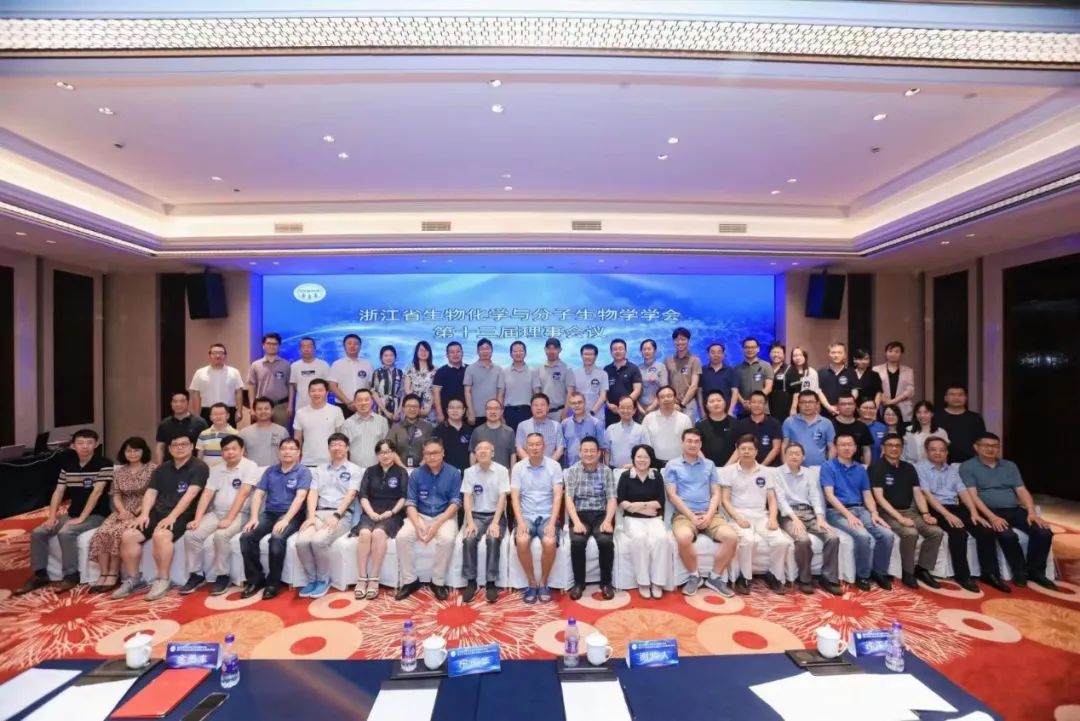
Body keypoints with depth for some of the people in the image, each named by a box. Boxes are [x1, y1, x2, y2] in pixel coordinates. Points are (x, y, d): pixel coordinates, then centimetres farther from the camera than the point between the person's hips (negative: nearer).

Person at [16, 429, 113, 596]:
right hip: (72, 513, 7)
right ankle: (40, 574, 5)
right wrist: (52, 516, -5)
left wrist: (81, 518, -21)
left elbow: (97, 492, -19)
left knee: (65, 532, -28)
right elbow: (58, 492, 7)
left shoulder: (104, 464, -14)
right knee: (37, 533, -8)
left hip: (96, 515, -7)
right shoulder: (67, 464, 7)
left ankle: (71, 575, -15)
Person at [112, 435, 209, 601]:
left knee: (160, 535, -33)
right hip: (158, 513, 7)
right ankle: (133, 579, 5)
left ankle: (163, 580, -18)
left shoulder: (199, 467, -5)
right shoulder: (162, 469, 18)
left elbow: (190, 495, -15)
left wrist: (172, 516, -22)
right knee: (128, 536, -12)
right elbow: (151, 492, 11)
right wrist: (144, 514, -6)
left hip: (182, 515, -7)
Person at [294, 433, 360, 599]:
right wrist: (311, 516, -7)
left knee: (318, 540, -31)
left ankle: (323, 580, -6)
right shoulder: (320, 469, 21)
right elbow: (312, 494, 10)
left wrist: (336, 516, -17)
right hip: (319, 513, 4)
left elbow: (350, 495, -3)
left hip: (342, 515, -4)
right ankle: (312, 578, -3)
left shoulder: (355, 470, 9)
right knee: (302, 541, -26)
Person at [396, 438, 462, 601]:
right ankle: (409, 581, -6)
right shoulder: (416, 474, 1)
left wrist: (437, 524, -20)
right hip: (420, 516, 2)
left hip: (445, 516, -2)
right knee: (402, 536, -25)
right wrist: (417, 525, -20)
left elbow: (455, 502, -8)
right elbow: (410, 503, -1)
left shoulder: (453, 473, -4)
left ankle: (438, 582, -12)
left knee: (447, 539, -33)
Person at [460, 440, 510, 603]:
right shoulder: (469, 472, 2)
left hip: (496, 515, -2)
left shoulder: (502, 471, -5)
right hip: (476, 515, 2)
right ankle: (471, 582, -11)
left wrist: (495, 523, -19)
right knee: (469, 539, -27)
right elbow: (467, 498, -3)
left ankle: (491, 583, -17)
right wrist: (470, 522, -16)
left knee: (493, 539, -30)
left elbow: (502, 498, -9)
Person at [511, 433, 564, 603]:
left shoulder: (554, 466, -1)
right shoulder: (518, 467, 2)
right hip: (526, 516, 1)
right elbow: (514, 497, -3)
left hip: (548, 516, -1)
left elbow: (557, 496, -6)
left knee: (549, 542, -30)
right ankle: (532, 583, -6)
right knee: (522, 541, -30)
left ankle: (543, 583, -4)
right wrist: (520, 521, -18)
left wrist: (552, 523, -18)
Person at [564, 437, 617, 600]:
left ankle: (606, 582, -4)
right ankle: (579, 583, -5)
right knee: (577, 541, -29)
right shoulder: (572, 471, 4)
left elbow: (611, 499, 1)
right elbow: (568, 498, -5)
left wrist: (608, 520, -16)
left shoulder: (606, 471, 7)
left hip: (601, 514, 1)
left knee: (606, 541, -29)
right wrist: (576, 522, -19)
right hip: (580, 514, 0)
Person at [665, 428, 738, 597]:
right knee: (683, 538, -35)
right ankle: (694, 576, -5)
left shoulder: (709, 465, 16)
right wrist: (692, 516, -12)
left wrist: (709, 515, -8)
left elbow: (716, 494, 10)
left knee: (731, 537, -23)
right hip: (684, 514, -3)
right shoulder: (672, 465, 6)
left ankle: (714, 577, 0)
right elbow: (672, 495, -2)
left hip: (709, 514, 3)